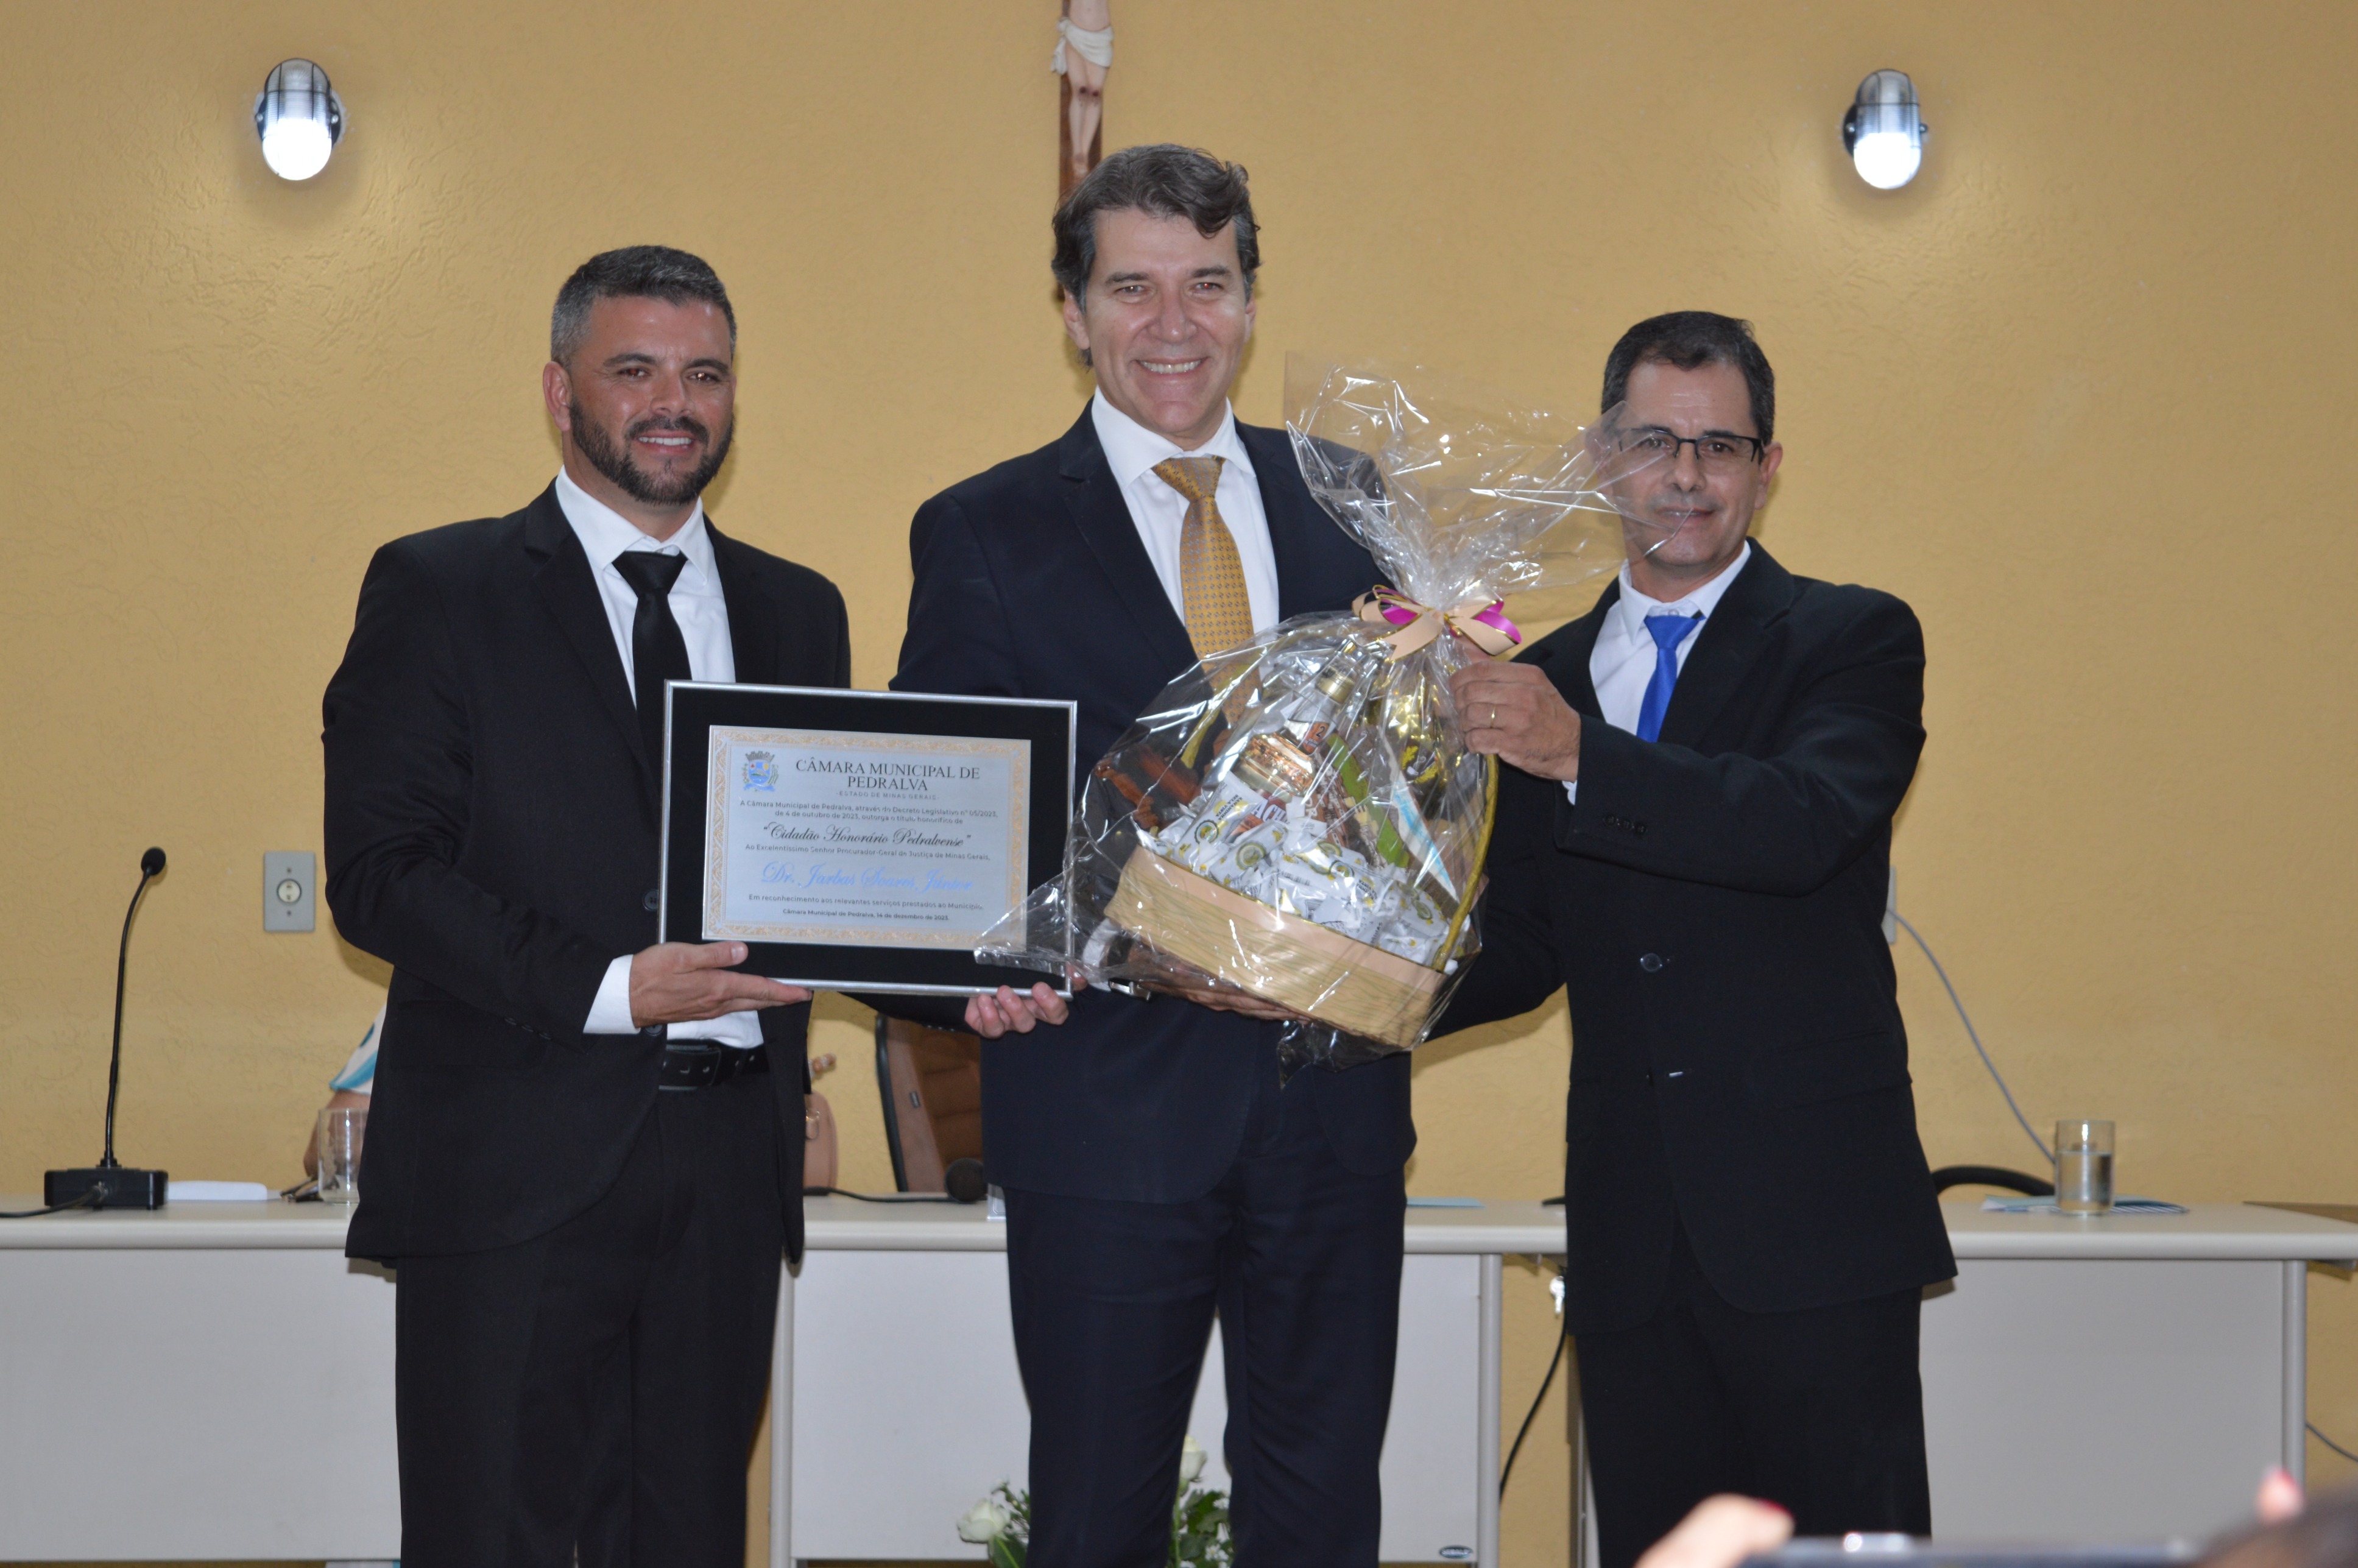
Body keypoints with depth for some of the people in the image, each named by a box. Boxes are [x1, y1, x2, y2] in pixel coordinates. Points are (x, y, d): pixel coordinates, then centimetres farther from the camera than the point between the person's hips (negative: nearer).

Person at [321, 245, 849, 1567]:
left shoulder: (798, 612, 16)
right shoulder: (437, 591, 1)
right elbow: (377, 872, -8)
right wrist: (605, 989, -19)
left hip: (731, 1160, 4)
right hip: (517, 1156, -4)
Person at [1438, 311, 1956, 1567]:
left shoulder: (1854, 641, 1)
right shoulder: (1546, 679, 15)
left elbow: (1808, 825, -20)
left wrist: (1584, 758, -29)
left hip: (1810, 1218, -4)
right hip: (1631, 1230, 4)